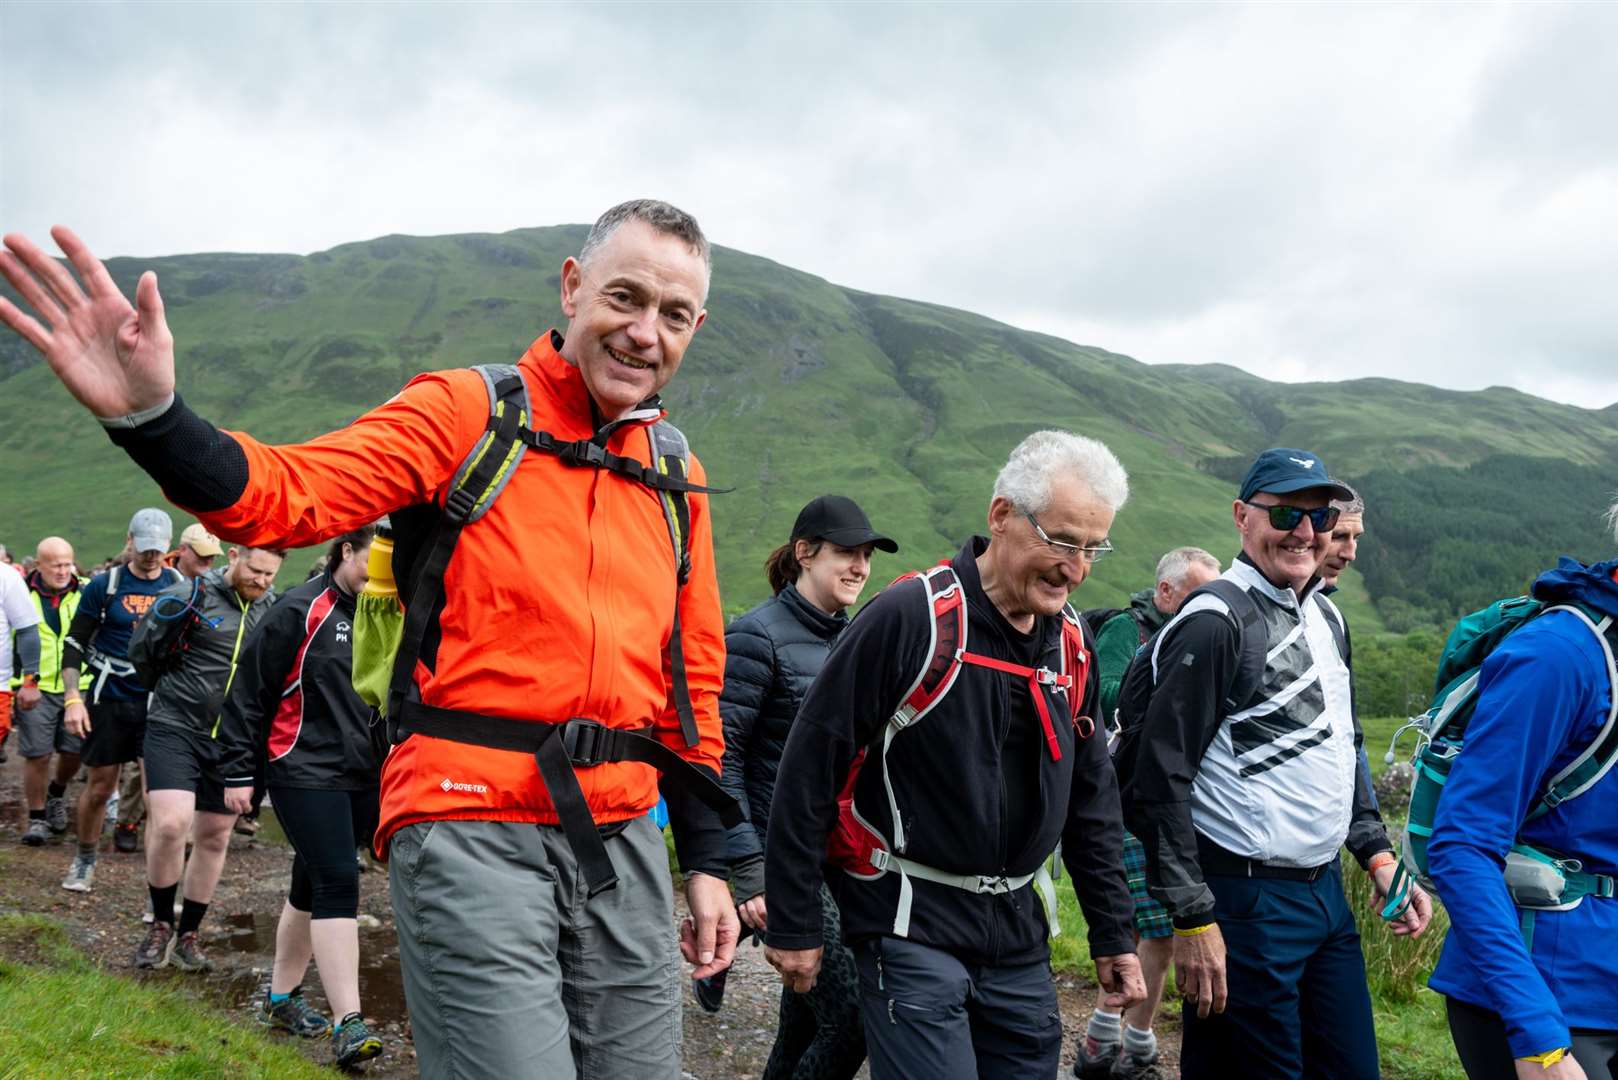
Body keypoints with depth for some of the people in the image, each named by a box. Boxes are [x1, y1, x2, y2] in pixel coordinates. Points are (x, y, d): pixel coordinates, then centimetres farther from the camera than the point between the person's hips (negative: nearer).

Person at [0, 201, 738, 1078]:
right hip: (473, 828, -5)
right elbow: (295, 493, -16)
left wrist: (706, 857, 14)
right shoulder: (465, 412, -2)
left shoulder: (678, 478, 13)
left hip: (624, 837, 6)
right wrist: (150, 416, -35)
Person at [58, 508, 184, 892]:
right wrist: (72, 698, -8)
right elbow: (74, 643, 1)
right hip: (109, 701, 0)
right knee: (100, 786, 9)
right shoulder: (105, 585, -2)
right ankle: (84, 859, 32)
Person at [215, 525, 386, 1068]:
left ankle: (281, 995, 32)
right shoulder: (300, 611, -10)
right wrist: (238, 771, -6)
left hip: (363, 778, 6)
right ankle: (347, 1024, -14)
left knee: (313, 886, 16)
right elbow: (250, 692, -7)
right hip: (305, 773, -6)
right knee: (338, 883, -15)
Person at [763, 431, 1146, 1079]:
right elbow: (809, 769, -15)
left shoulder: (1072, 644, 5)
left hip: (1018, 932, 7)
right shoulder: (912, 617, -17)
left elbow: (1091, 799, 15)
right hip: (910, 923, -7)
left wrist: (1113, 935, 16)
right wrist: (794, 925, -11)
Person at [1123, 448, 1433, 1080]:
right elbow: (1159, 783, -18)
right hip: (1244, 903, -8)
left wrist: (1378, 855, 14)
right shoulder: (1216, 621, -15)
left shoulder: (1325, 617, 13)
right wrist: (1193, 919, -19)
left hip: (1326, 891, 9)